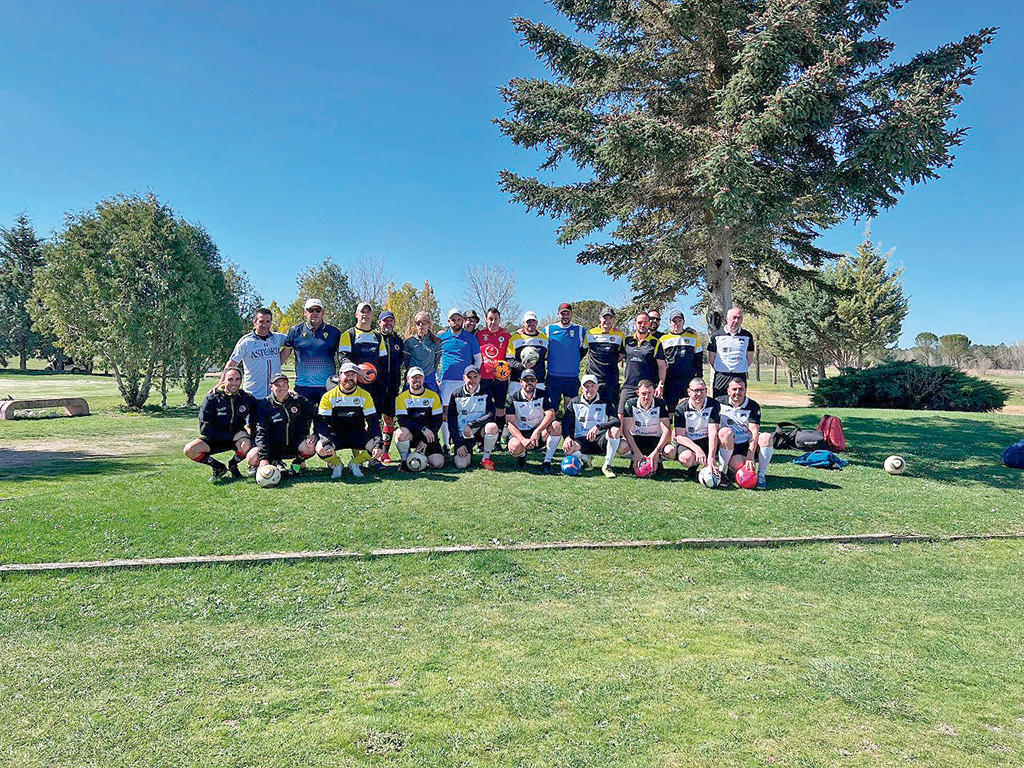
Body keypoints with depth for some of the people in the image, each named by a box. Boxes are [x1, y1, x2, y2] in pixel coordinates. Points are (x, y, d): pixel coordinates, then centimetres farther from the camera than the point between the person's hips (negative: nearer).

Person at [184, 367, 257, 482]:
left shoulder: (247, 398, -5)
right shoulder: (211, 398, -10)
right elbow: (204, 429, -15)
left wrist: (250, 426, -11)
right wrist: (232, 436, -22)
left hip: (237, 437, 0)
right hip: (216, 439, 0)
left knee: (246, 445, -35)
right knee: (189, 450, -24)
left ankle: (233, 466, 0)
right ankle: (218, 468, 3)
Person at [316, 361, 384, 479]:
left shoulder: (365, 396, -2)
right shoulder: (328, 396, -5)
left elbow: (373, 422, -6)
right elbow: (321, 423, -11)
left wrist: (377, 444, -22)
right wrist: (327, 444, -29)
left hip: (358, 435, 1)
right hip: (336, 435, -1)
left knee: (375, 447, -25)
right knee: (321, 449, -31)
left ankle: (354, 464, 5)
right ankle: (337, 465, 3)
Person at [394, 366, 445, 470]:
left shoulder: (433, 396, 5)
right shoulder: (401, 398, 0)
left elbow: (438, 420, -1)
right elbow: (403, 420, -13)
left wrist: (426, 441, -11)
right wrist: (423, 429, -25)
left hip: (428, 435, 1)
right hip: (410, 433, -1)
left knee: (438, 463, -18)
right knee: (402, 433, -37)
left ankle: (424, 454, 17)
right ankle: (405, 460, -10)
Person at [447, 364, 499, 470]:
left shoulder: (485, 394, 1)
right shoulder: (456, 396, 1)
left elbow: (491, 415, -11)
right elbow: (451, 422, 0)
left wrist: (471, 425, -20)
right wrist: (458, 444, -8)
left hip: (480, 431, 0)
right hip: (462, 435, 0)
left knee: (492, 426, -34)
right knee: (461, 464, -21)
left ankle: (486, 458, -14)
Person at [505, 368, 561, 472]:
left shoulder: (543, 396, 0)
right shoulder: (513, 399, -5)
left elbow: (551, 414, -15)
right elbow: (510, 423, -14)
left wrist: (537, 431, -32)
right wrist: (523, 440, -31)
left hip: (539, 434, 2)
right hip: (520, 433, -2)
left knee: (556, 426, -28)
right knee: (515, 447, -36)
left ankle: (547, 461, -18)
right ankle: (522, 455, 5)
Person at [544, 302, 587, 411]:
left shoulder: (580, 330, 6)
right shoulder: (548, 330, 5)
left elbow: (584, 350, 18)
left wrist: (574, 362, 13)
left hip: (572, 377, 0)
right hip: (553, 376, 0)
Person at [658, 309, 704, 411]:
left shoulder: (693, 337, 12)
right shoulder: (664, 339, 11)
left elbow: (699, 358, 14)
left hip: (689, 379, 0)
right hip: (670, 379, 0)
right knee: (669, 405, -5)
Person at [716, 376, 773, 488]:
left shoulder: (753, 406, -5)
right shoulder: (720, 402, 0)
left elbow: (754, 433, -16)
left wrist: (750, 457, -28)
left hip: (749, 444, 2)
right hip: (730, 446, -2)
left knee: (767, 437, -29)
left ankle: (761, 475, -17)